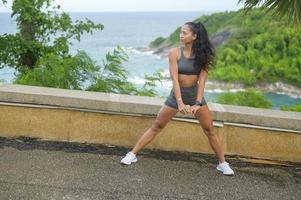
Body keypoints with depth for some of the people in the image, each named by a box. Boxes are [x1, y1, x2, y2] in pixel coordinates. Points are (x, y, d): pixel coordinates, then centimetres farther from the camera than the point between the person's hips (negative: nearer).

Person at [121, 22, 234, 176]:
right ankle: (132, 154, 12)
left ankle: (222, 163, 16)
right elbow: (175, 79, -19)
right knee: (156, 126, 3)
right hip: (176, 95, -1)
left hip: (195, 95, 1)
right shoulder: (175, 52, -12)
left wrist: (198, 103, -25)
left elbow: (202, 80, -14)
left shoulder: (202, 55, -8)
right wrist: (180, 102, -28)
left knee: (210, 130, 2)